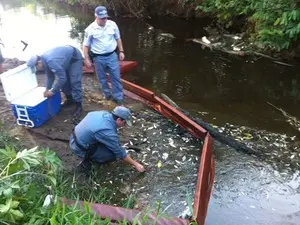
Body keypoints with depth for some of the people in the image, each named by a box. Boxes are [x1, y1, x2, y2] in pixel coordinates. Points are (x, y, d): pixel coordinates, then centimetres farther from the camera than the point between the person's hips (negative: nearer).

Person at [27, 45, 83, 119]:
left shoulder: (51, 61, -36)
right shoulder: (45, 60, -7)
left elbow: (62, 78, -34)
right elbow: (50, 76, 5)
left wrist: (52, 91, -24)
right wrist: (47, 89, -3)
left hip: (75, 58, -9)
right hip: (66, 58, 9)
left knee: (74, 82, -15)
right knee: (65, 81, 9)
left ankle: (78, 105, -8)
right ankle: (70, 99, 26)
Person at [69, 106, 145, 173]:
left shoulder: (104, 113, -7)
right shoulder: (108, 132, -29)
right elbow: (120, 153, -18)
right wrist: (135, 164, -4)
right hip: (80, 149, -8)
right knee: (114, 154, -12)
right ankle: (87, 161, 1)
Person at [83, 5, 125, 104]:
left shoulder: (112, 24, -4)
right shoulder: (90, 29, -11)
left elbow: (118, 39, 9)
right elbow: (86, 45, -4)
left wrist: (121, 51, 6)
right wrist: (86, 59, -7)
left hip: (112, 55, 1)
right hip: (98, 58, -1)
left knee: (116, 77, 3)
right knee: (102, 79, 12)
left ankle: (118, 97, 14)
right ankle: (107, 94, 32)